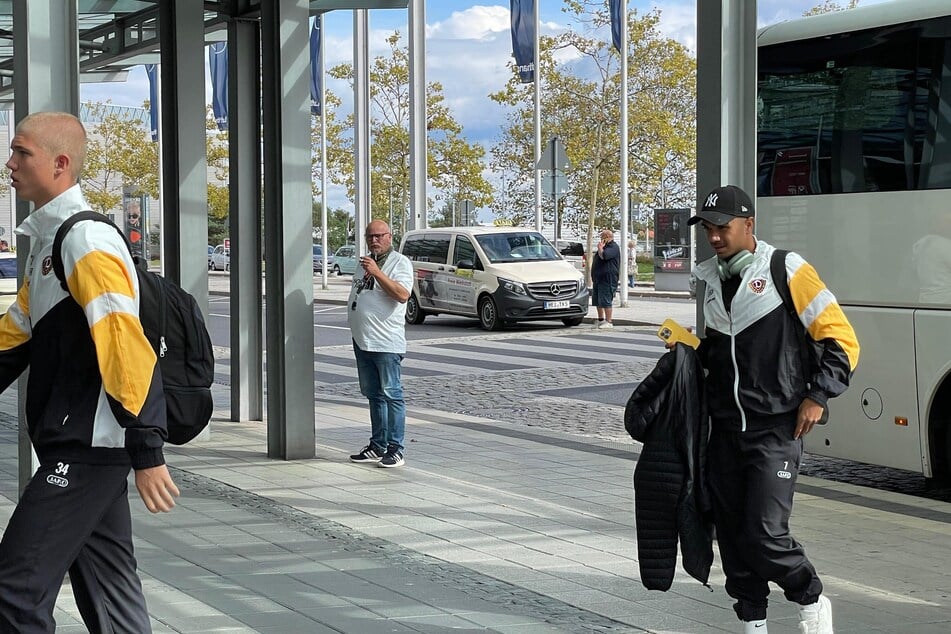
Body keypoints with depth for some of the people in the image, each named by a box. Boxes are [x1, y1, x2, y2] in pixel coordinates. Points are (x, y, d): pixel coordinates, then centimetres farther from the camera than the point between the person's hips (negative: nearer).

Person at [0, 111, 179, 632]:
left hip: (87, 449, -10)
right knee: (108, 592, 14)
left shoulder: (86, 240, -16)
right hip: (78, 449, 10)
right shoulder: (47, 239, 14)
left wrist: (147, 454, -25)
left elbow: (128, 349, -22)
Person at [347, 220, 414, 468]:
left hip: (386, 343, -8)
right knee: (374, 396, 12)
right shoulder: (365, 262, 18)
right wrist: (355, 327, 19)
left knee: (391, 395, -6)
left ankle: (395, 449, -5)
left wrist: (377, 272, -27)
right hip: (362, 341, 8)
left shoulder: (400, 262, -7)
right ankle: (377, 446, 18)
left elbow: (403, 294, -22)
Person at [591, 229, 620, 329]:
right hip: (598, 278, 10)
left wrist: (600, 248, -9)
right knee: (597, 301, 13)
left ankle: (609, 322, -10)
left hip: (607, 278, -10)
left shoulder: (613, 247, -11)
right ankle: (601, 319, 22)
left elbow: (603, 256, -28)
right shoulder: (606, 246, 21)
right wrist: (593, 276, 23)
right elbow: (598, 259, 28)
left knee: (606, 301, -12)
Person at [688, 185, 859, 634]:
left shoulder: (785, 271, -7)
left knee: (764, 534, -12)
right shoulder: (712, 280, 12)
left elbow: (841, 338, -6)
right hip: (725, 431, 6)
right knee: (733, 537, 7)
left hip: (776, 429, -6)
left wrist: (818, 396, -12)